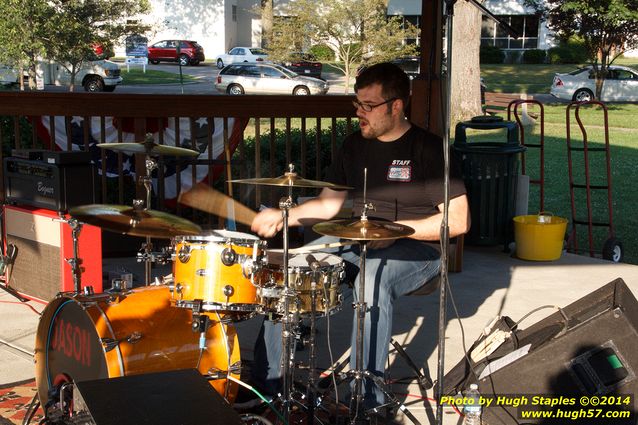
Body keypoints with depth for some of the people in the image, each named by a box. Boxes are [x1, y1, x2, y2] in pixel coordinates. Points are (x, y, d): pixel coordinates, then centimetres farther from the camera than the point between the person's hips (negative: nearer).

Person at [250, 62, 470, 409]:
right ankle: (267, 381, -2)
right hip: (358, 241, 7)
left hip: (416, 249, -6)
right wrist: (282, 217, -2)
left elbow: (459, 220, -15)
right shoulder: (355, 145, 8)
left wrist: (397, 229, -22)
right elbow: (328, 203, 14)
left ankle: (365, 400, -28)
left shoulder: (427, 149, -11)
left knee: (371, 280, -38)